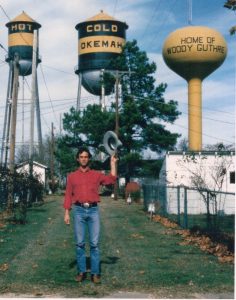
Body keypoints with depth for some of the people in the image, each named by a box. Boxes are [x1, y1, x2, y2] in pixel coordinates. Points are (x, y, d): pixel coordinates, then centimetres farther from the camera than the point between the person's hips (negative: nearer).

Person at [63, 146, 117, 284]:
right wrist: (67, 213, 3)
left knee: (95, 243, -3)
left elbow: (111, 180, -3)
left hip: (93, 210, 0)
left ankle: (96, 273, 1)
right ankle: (81, 271, 8)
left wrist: (113, 163, -4)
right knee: (80, 243, 1)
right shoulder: (72, 176, 11)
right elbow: (68, 195, 9)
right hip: (79, 210, 1)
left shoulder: (97, 174, 10)